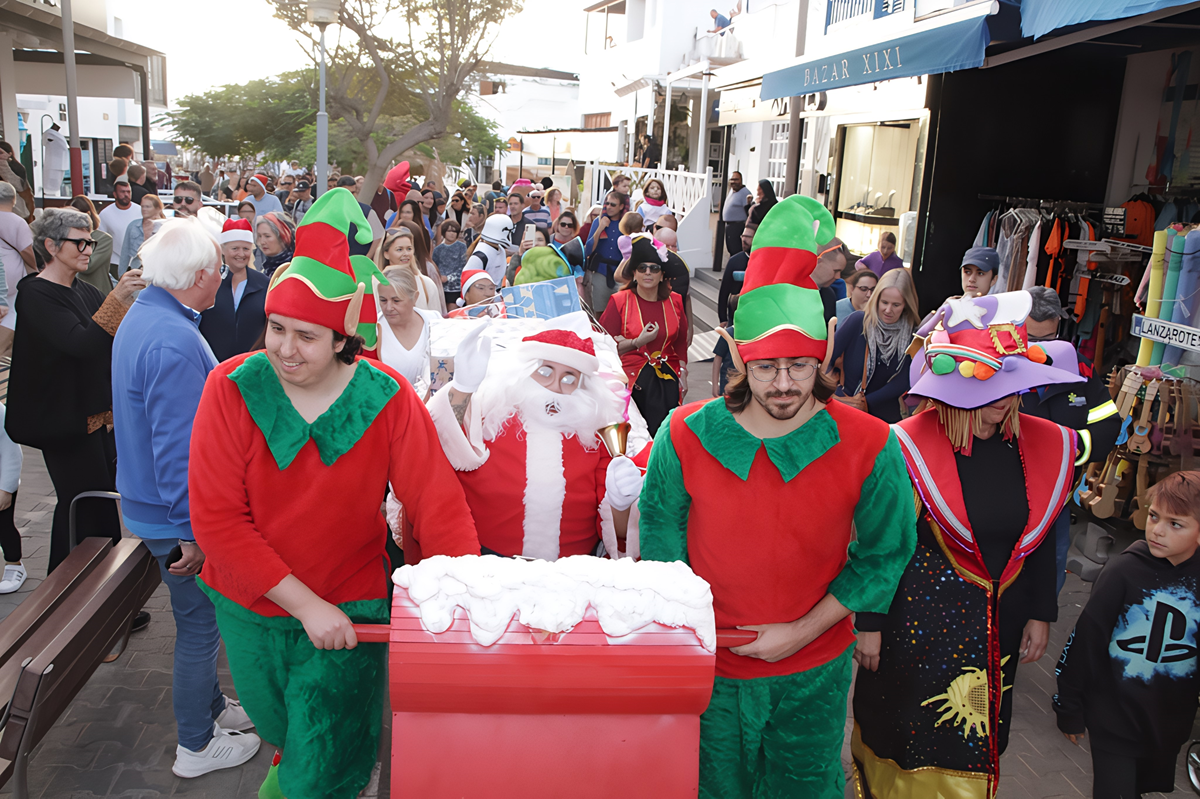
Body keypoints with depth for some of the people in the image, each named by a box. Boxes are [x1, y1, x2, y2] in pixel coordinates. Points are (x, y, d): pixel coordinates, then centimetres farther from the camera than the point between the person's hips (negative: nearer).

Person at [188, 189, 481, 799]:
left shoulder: (388, 399, -18)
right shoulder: (233, 387, -18)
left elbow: (439, 508, -19)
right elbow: (216, 518, -20)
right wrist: (306, 604, -23)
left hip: (350, 609, -2)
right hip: (249, 609, 2)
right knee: (276, 724, 30)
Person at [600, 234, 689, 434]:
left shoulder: (674, 301, 8)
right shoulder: (619, 301, -3)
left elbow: (681, 342, 16)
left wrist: (683, 375, 11)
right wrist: (638, 342, -15)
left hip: (667, 380, 3)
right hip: (631, 380, -3)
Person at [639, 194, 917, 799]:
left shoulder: (868, 446, -16)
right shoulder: (686, 437, -13)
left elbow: (886, 551, -7)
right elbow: (661, 529, -1)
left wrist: (802, 631, -12)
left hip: (814, 671, 0)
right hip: (709, 666, 1)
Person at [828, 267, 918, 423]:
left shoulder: (911, 334, -5)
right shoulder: (858, 321, -11)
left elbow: (902, 381, -6)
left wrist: (867, 403, -15)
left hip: (884, 415, 2)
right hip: (842, 407, -2)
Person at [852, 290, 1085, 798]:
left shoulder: (1042, 446, -3)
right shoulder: (909, 447, -18)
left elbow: (1039, 536, 8)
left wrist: (1041, 614, 10)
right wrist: (869, 624, -10)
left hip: (998, 625, 4)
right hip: (917, 620, -4)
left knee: (974, 745, 18)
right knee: (902, 738, 14)